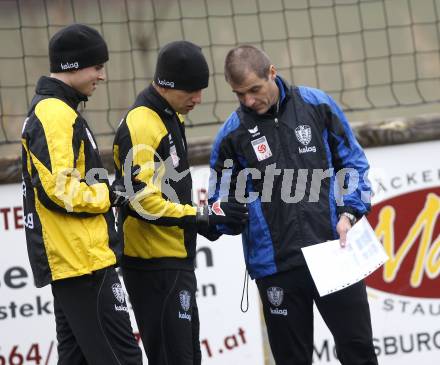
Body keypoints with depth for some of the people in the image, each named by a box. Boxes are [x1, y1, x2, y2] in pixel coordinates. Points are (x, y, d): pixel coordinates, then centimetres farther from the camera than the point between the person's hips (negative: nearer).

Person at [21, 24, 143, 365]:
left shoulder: (48, 109, 18)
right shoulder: (57, 114, -15)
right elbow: (57, 188, -23)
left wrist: (105, 193, 10)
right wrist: (109, 196, -11)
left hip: (68, 260, 11)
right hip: (82, 260, -11)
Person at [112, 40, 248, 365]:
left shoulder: (172, 117, 13)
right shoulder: (141, 126, -19)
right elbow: (144, 201, -24)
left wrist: (205, 218, 9)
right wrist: (203, 216, -21)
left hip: (176, 259, 10)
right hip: (154, 263, -10)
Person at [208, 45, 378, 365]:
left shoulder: (316, 104, -1)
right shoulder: (232, 133, -1)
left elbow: (352, 162, 7)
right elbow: (223, 199, 8)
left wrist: (349, 213, -5)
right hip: (277, 265, 0)